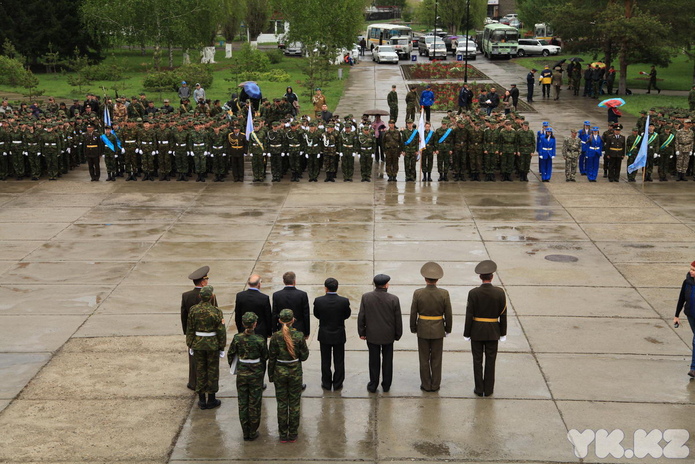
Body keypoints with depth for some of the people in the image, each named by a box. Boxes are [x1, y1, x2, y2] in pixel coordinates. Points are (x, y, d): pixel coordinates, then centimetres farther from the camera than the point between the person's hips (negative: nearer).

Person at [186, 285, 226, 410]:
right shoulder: (216, 312, -15)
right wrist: (222, 347, 1)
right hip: (213, 345, -3)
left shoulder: (193, 310, -6)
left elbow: (189, 330, 0)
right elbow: (221, 332, -10)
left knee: (200, 371, 12)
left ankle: (201, 400, 17)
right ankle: (211, 400, 17)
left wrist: (190, 345, 11)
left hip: (198, 344, 3)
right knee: (212, 371, 9)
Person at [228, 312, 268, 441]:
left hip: (241, 373, 2)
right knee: (254, 404, 10)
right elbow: (265, 357, -6)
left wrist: (233, 367, 18)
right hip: (256, 374, -2)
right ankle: (253, 433, 18)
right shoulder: (260, 339, -17)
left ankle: (245, 433, 20)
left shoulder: (237, 338, -10)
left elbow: (230, 354, 1)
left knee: (242, 403, 13)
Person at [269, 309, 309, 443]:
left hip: (280, 372, 0)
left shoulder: (275, 337, -12)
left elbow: (271, 358, -5)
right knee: (294, 404, 11)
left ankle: (283, 435, 18)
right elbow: (304, 356, -6)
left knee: (282, 403, 11)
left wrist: (271, 375, 6)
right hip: (295, 372, 0)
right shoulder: (299, 336, -13)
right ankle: (293, 435, 18)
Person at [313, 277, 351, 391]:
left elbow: (316, 315, -2)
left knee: (325, 361, 15)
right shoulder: (344, 301, -18)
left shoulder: (318, 301, -17)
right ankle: (337, 384, 22)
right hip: (339, 335, 0)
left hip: (324, 335, 0)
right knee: (339, 361, 13)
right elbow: (347, 315, -2)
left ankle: (326, 384, 24)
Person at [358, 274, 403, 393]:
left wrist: (362, 332, 6)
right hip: (388, 335, 0)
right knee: (387, 360, 14)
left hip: (372, 335, 0)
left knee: (374, 360, 11)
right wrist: (398, 334, 7)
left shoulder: (366, 297, -11)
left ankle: (373, 385, 19)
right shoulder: (394, 299, -13)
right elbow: (398, 319, -6)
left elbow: (361, 317, -5)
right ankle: (386, 385, 22)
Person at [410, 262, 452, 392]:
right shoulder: (444, 294, -13)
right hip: (438, 331, 0)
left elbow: (413, 313, -6)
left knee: (424, 359, 10)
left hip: (422, 330, 0)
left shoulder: (418, 293, -14)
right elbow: (448, 314, -6)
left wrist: (413, 328, 8)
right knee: (436, 359, 12)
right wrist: (448, 328, 9)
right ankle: (435, 385, 19)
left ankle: (426, 385, 17)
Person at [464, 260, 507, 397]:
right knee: (490, 361, 9)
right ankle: (488, 390, 14)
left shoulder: (473, 293, -13)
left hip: (476, 331, -1)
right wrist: (503, 333, 7)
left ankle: (479, 389, 12)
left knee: (477, 361, 8)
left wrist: (466, 334, -1)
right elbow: (503, 315, -3)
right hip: (493, 332, 1)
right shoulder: (500, 292, -9)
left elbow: (469, 315, -10)